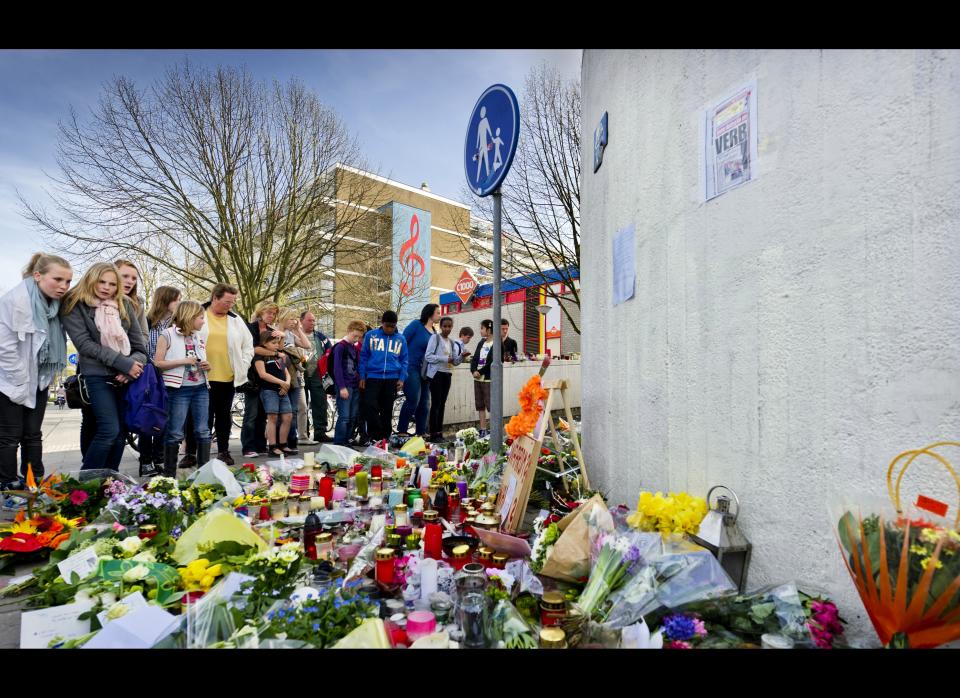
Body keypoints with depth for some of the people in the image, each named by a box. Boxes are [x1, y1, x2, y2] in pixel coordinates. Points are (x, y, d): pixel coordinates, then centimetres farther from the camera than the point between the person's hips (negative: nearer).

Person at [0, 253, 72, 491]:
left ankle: (35, 483, 17)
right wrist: (21, 385, -16)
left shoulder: (54, 303, 2)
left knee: (33, 434, 10)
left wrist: (47, 377, 1)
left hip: (38, 381, 6)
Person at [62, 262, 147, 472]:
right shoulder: (74, 306, -1)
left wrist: (133, 366, -10)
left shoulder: (125, 305, 11)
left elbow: (140, 343, 8)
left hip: (127, 376, 4)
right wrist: (124, 363, -16)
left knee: (121, 432, 6)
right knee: (109, 430, -13)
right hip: (97, 375, -4)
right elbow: (85, 344, -10)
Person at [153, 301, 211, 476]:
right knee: (175, 434, 1)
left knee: (203, 431, 8)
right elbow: (157, 363, -10)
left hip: (201, 388, 6)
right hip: (179, 390, -5)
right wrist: (182, 361, -18)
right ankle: (169, 474, 12)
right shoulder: (167, 335, -4)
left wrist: (208, 366, 2)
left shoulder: (199, 337, 13)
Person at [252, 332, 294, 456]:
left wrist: (287, 383, -2)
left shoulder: (280, 356, 20)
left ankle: (282, 445, 14)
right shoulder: (260, 356, -2)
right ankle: (273, 447, -3)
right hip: (269, 390, -7)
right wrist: (281, 382, -16)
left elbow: (286, 372, 19)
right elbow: (263, 374, -14)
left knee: (288, 417, 4)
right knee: (272, 417, -9)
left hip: (283, 391, 7)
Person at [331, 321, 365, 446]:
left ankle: (346, 442, 16)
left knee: (353, 417, 8)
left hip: (355, 386, 7)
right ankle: (338, 444, -3)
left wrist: (360, 381, 8)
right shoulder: (340, 346, -5)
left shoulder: (355, 348, 17)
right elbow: (337, 368, -11)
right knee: (344, 417, -9)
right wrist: (342, 387, -16)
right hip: (344, 386, -7)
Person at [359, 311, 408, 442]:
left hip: (392, 378, 2)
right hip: (373, 377, -1)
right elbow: (363, 356, 6)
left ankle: (385, 436, 20)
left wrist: (402, 378, 0)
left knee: (387, 409, 9)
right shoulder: (370, 336, 4)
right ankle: (375, 436, -1)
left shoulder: (401, 339, 8)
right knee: (370, 405, -13)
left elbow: (404, 360, 11)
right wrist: (362, 377, 1)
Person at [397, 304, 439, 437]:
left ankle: (421, 433, 19)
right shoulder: (416, 325, -6)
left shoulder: (434, 333, 12)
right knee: (413, 400, -12)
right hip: (411, 368, -7)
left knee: (424, 403, 9)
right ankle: (401, 431, 1)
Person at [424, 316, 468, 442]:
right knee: (436, 404, -6)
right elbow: (428, 356, -12)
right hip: (436, 373, -6)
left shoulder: (453, 342, 14)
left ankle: (439, 433, 13)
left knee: (442, 404, 8)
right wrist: (445, 359, -18)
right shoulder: (435, 338, -3)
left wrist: (462, 356, -7)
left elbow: (455, 362, 13)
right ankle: (434, 434, -2)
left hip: (447, 374, 6)